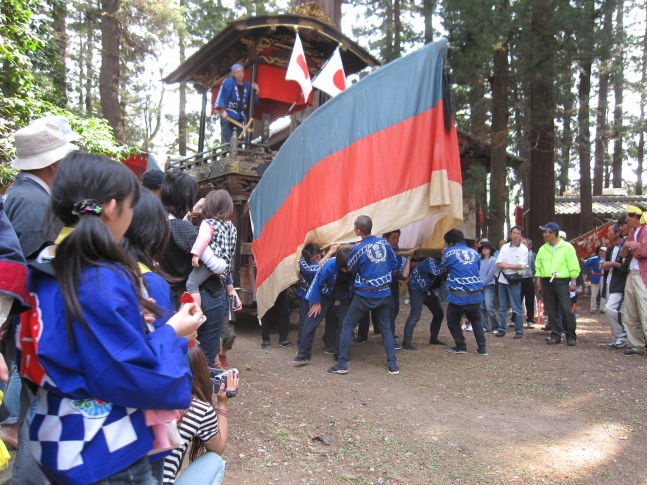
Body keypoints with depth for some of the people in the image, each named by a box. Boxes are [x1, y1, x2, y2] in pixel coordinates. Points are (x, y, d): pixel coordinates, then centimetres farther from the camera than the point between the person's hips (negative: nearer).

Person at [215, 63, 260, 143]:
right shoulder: (228, 82, -7)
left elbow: (252, 102, 9)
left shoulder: (247, 86, 6)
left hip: (240, 115, 5)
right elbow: (221, 97, -11)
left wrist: (256, 92, -5)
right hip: (227, 114, -5)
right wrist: (223, 110, -22)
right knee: (228, 139, -13)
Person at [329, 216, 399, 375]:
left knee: (347, 326, 8)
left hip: (365, 295, -5)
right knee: (386, 327, 17)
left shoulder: (358, 249, -16)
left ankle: (342, 364, 10)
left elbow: (351, 269, 1)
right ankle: (392, 365, 16)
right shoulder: (384, 242, -3)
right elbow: (394, 263, 7)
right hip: (384, 293, 5)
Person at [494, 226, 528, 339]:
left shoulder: (523, 249, -2)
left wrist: (506, 265, -9)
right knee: (502, 307, 9)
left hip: (514, 281, -4)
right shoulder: (504, 247, 9)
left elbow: (521, 265, -11)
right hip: (503, 279, 4)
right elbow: (499, 263, 3)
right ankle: (502, 329, 16)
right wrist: (506, 267, -15)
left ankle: (519, 331, 6)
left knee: (516, 308, -1)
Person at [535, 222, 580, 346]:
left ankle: (571, 336, 2)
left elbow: (573, 266, -4)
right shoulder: (543, 249, 12)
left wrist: (573, 282, -9)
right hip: (547, 282, 5)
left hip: (562, 281, -5)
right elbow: (538, 267, 13)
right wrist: (538, 282, 7)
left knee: (566, 310, -8)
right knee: (551, 311, 6)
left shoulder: (567, 247, -2)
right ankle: (555, 335, 14)